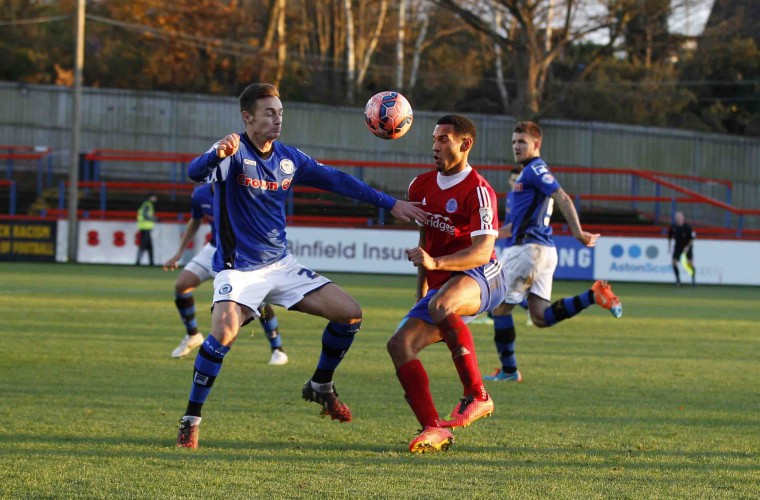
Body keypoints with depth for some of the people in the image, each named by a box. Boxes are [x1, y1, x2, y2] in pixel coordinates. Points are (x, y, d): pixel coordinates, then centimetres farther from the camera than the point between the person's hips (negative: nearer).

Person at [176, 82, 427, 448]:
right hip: (238, 269, -6)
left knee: (349, 313, -1)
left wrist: (390, 204, 9)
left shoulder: (288, 158, 5)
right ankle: (190, 421, -17)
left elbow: (337, 180, 12)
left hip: (281, 266, 7)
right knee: (223, 333, -31)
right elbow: (196, 172, -34)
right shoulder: (233, 153, -14)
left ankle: (320, 387, 22)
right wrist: (218, 154, -57)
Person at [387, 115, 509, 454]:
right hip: (440, 287, 8)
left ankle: (477, 396, -31)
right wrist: (421, 291, 22)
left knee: (442, 304, -40)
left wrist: (435, 262, -36)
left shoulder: (478, 191, -14)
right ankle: (434, 429, -12)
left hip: (480, 278, -8)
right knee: (400, 345, -10)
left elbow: (482, 251, -23)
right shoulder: (421, 187, 10)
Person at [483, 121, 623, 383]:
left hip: (529, 249, -10)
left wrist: (577, 231, -29)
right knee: (541, 317, 1)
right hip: (543, 251, 10)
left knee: (500, 307, 0)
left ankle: (508, 370, 4)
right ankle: (593, 295, -5)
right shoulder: (527, 174, 24)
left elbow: (563, 199, -20)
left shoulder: (535, 169, -7)